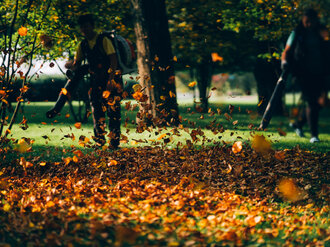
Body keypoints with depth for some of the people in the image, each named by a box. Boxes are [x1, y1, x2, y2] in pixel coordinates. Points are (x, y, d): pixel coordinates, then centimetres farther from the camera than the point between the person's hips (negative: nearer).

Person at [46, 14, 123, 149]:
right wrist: (71, 66, -12)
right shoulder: (82, 45, 9)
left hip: (112, 79, -6)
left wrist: (111, 79, -25)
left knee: (113, 110, -7)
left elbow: (113, 60, -15)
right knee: (97, 109, 5)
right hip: (97, 80, 6)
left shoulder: (104, 40, -9)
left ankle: (114, 142, -3)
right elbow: (77, 64, 12)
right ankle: (99, 139, 13)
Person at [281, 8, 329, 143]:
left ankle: (298, 123, 32)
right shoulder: (297, 34, 2)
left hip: (319, 74, 4)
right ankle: (314, 134, -6)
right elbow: (287, 51, 3)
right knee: (312, 102, -12)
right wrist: (284, 61, -14)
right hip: (303, 74, -4)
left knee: (318, 104, 8)